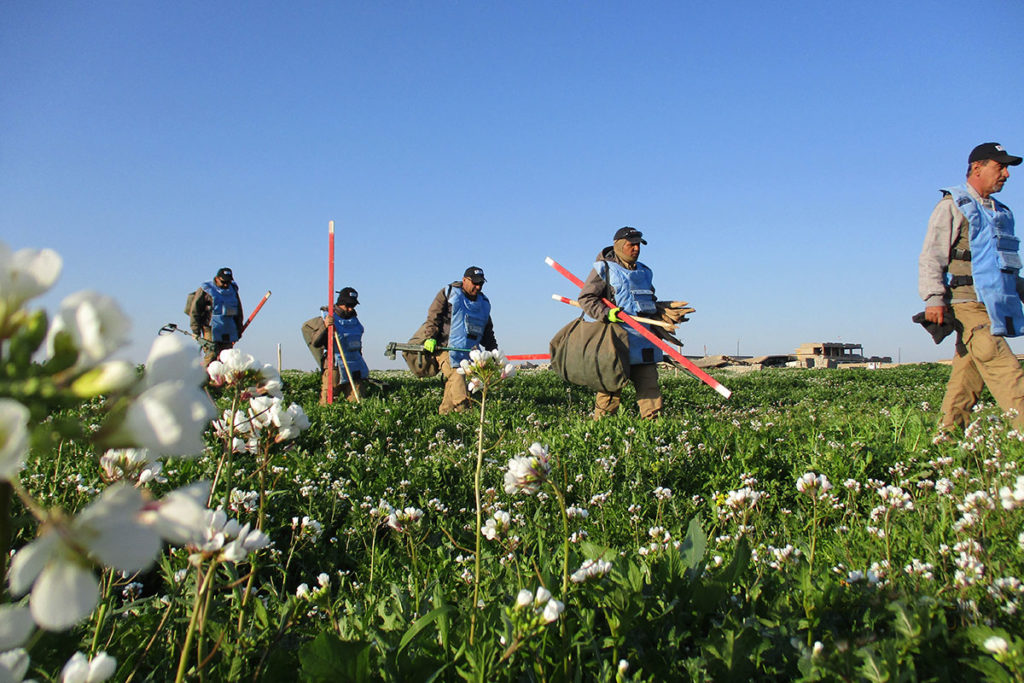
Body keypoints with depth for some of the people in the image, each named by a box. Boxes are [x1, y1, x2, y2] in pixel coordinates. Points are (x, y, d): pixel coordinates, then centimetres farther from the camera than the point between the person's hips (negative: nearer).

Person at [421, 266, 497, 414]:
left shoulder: (483, 303, 21)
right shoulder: (448, 293, 4)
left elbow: (487, 331, 28)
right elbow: (433, 316, -3)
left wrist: (493, 351, 19)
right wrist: (430, 337, -14)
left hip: (468, 353, 5)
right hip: (446, 348, -5)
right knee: (456, 378, -22)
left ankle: (443, 414, 5)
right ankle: (464, 410, -30)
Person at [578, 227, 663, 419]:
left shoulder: (644, 272, 22)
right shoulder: (604, 269, 2)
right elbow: (585, 298, -4)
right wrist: (606, 313, -18)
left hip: (644, 339, 6)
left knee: (649, 385, 5)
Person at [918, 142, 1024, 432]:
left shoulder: (1000, 212, 24)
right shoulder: (952, 206, -1)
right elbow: (931, 257, -9)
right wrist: (934, 298, -20)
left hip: (996, 307, 7)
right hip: (968, 303, -7)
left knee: (968, 375, 7)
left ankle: (947, 435, 11)